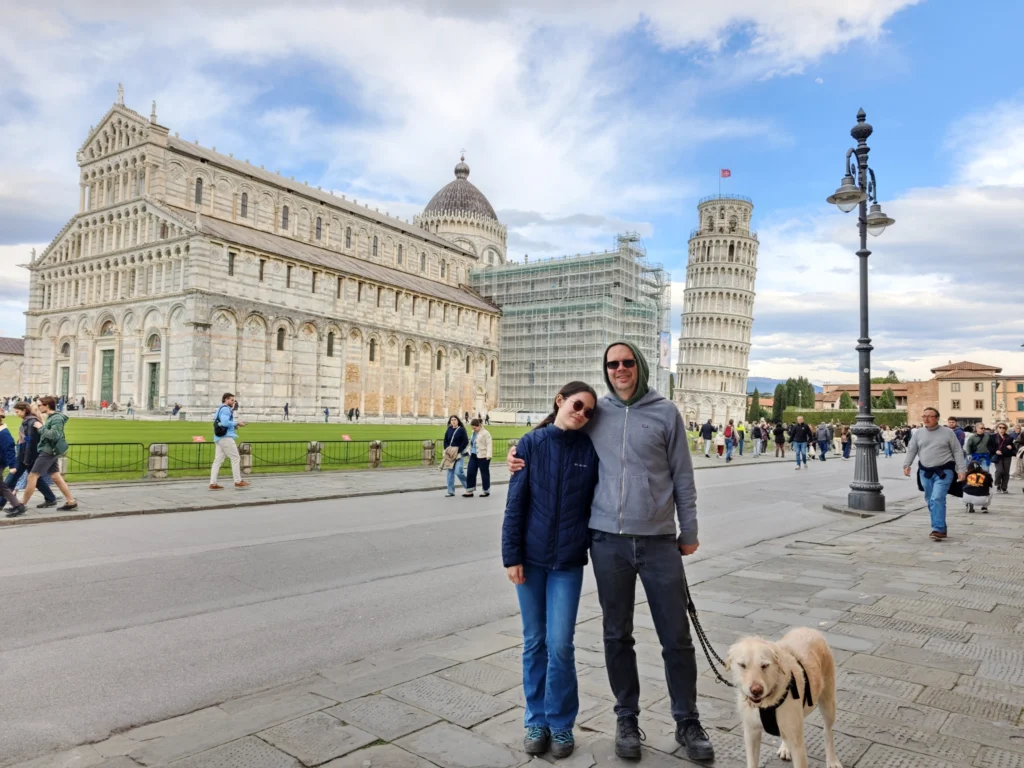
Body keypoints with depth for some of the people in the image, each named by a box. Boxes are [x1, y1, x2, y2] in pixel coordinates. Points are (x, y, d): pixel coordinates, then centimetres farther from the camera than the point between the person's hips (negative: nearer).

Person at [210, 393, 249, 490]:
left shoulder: (220, 409, 23)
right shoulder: (225, 409, -9)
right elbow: (225, 422, -23)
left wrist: (234, 425, 13)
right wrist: (237, 423, -12)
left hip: (219, 438, 10)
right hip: (226, 437, -10)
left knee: (218, 460, 5)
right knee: (235, 458, -2)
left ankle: (213, 483, 1)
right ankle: (238, 481, 1)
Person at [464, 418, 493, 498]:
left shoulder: (485, 433, -12)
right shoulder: (474, 433, 13)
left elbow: (489, 444, -17)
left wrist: (488, 455, -24)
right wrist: (470, 453, 18)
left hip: (482, 456, -8)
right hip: (474, 456, 8)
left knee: (484, 473, 4)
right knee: (470, 473, 4)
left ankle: (486, 491, 15)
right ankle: (470, 491, 10)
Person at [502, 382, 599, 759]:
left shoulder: (590, 449, -2)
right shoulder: (531, 443, -5)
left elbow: (596, 502, 4)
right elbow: (515, 502, -4)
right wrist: (511, 555, -6)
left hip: (568, 562, 0)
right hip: (531, 558, 0)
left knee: (560, 646, 0)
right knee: (534, 642, 11)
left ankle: (561, 724, 20)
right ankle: (536, 721, 27)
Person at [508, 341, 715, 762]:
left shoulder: (665, 413, 1)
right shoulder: (595, 412, 5)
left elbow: (683, 477, 4)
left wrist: (689, 532, 6)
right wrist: (521, 456, 1)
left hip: (659, 541, -1)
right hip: (608, 540, 1)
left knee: (677, 636, 8)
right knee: (617, 635, 12)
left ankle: (688, 723, 27)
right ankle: (627, 720, 30)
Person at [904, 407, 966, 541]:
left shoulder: (947, 432, -1)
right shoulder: (918, 433, 7)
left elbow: (957, 451, 0)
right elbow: (911, 450, 8)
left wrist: (962, 469, -7)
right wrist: (907, 465, -6)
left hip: (944, 472, -4)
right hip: (925, 472, 4)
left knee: (937, 499, -17)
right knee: (931, 501, 11)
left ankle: (938, 529, -12)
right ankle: (940, 528, 25)